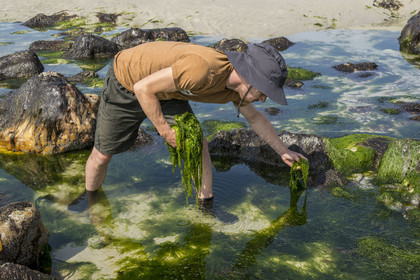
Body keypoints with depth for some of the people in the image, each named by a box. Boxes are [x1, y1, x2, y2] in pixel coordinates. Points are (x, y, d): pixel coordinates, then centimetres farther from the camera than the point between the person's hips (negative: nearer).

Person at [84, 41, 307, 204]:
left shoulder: (234, 87, -12)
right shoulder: (203, 69, -41)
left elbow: (255, 117, 9)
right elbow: (143, 88, -33)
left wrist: (283, 151, 14)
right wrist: (165, 131, -25)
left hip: (165, 92, 6)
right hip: (126, 81, -6)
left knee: (197, 143, -7)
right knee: (102, 155, 5)